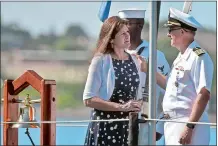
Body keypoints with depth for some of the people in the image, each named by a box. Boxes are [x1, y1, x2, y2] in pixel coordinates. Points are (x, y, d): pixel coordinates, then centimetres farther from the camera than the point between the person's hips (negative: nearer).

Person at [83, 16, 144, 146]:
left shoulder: (134, 61, 10)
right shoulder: (101, 61, -7)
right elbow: (88, 99, -13)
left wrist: (138, 106, -2)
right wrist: (121, 107, -20)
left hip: (129, 126, 6)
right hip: (105, 127, -5)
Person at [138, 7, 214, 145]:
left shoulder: (199, 57, -15)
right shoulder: (181, 58, 16)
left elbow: (204, 95, -21)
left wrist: (189, 127, -24)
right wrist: (148, 70, 22)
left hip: (187, 125, -10)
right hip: (173, 124, 10)